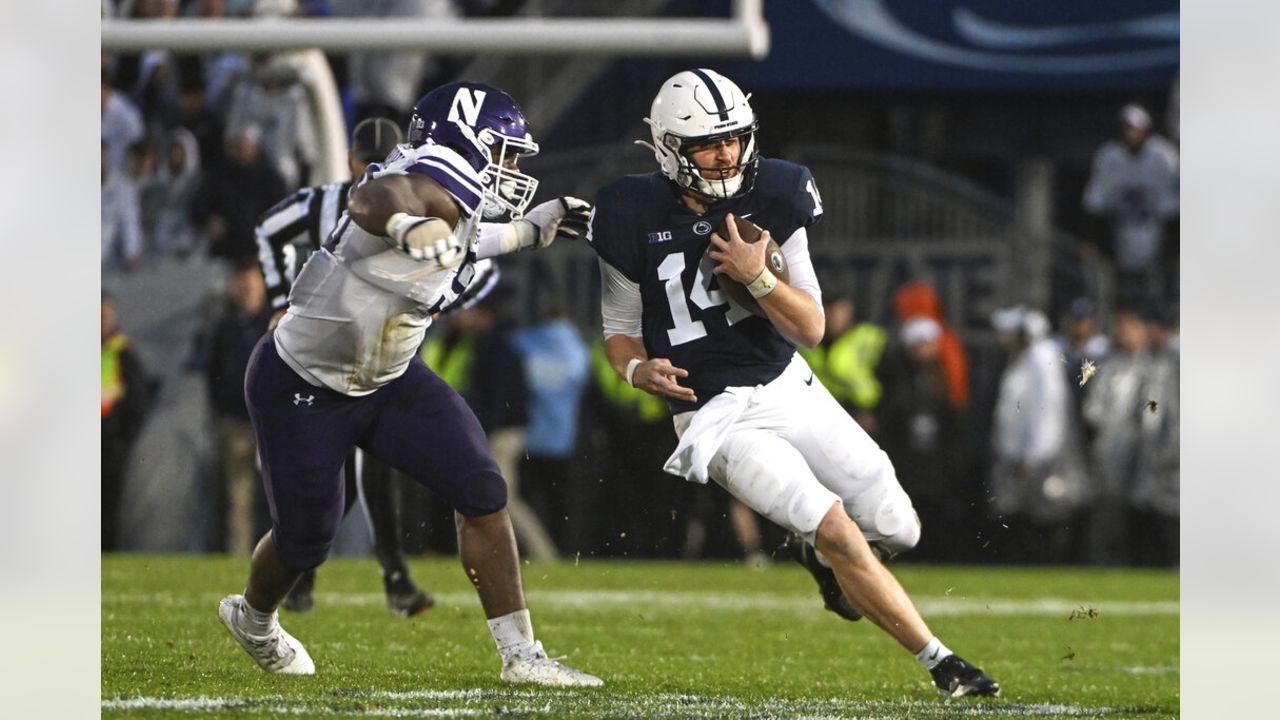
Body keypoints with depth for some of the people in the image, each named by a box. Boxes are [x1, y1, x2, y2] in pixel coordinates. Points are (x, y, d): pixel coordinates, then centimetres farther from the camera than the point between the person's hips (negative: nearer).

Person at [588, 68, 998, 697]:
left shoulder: (771, 201, -4)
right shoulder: (636, 219, -10)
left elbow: (811, 328, -5)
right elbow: (620, 331, 2)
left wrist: (758, 277, -22)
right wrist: (640, 369, -20)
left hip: (790, 387, 4)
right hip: (717, 419, -4)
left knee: (896, 529, 1)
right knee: (838, 532, -18)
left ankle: (824, 557, 38)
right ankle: (939, 662, -7)